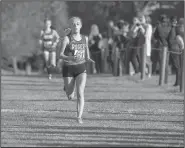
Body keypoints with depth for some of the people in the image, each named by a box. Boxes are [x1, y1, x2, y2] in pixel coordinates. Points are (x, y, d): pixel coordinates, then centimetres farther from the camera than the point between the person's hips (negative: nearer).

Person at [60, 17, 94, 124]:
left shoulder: (85, 38, 5)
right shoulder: (67, 39, -7)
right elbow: (61, 54, -11)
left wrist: (88, 58, 4)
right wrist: (70, 58, -31)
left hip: (81, 68, 2)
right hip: (68, 68, -2)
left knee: (80, 93, -18)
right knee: (70, 97, 7)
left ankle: (79, 117, -17)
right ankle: (67, 89, 46)